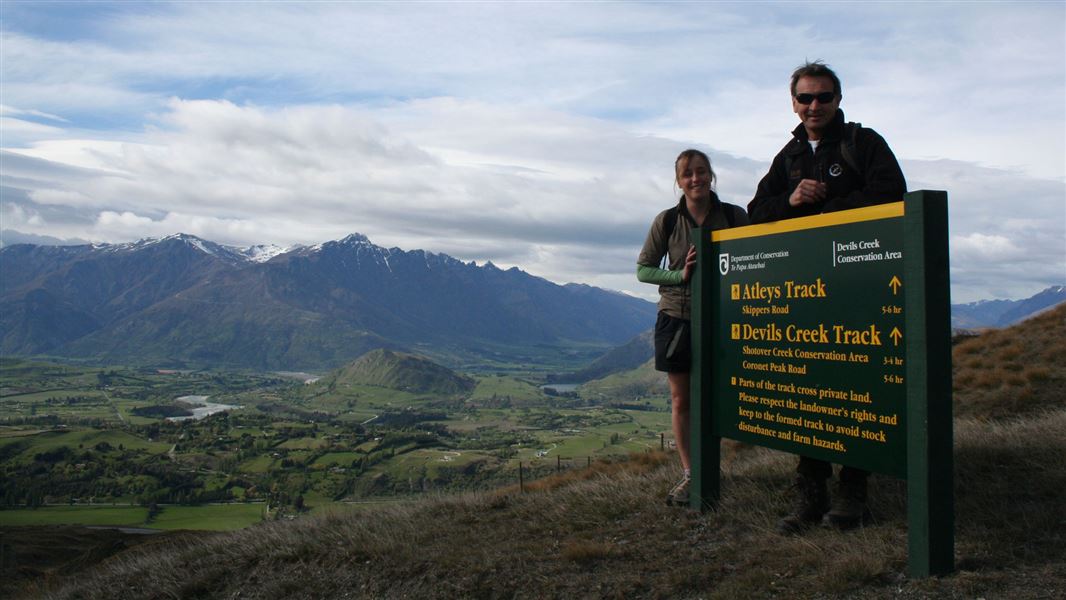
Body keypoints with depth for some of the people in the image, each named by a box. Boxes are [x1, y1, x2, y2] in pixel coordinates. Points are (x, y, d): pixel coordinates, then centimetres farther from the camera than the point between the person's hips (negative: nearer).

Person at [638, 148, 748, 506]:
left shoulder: (734, 216, -2)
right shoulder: (667, 221, -1)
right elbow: (643, 269, 2)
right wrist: (681, 275, -15)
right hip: (676, 318, 1)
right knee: (681, 400, 4)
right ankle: (689, 474, 14)